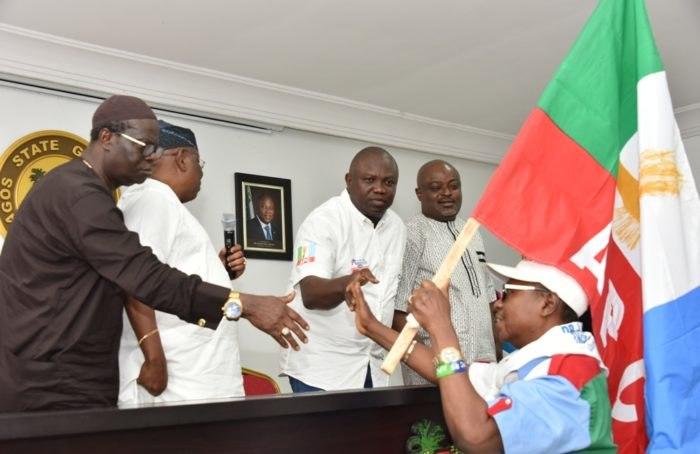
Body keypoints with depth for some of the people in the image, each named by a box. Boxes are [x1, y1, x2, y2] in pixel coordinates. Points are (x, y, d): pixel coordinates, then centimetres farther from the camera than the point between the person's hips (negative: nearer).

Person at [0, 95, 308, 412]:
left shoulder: (78, 188, 16)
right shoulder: (79, 193, -18)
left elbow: (128, 274, 14)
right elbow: (147, 278, -27)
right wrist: (244, 304, -28)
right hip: (51, 389, -10)